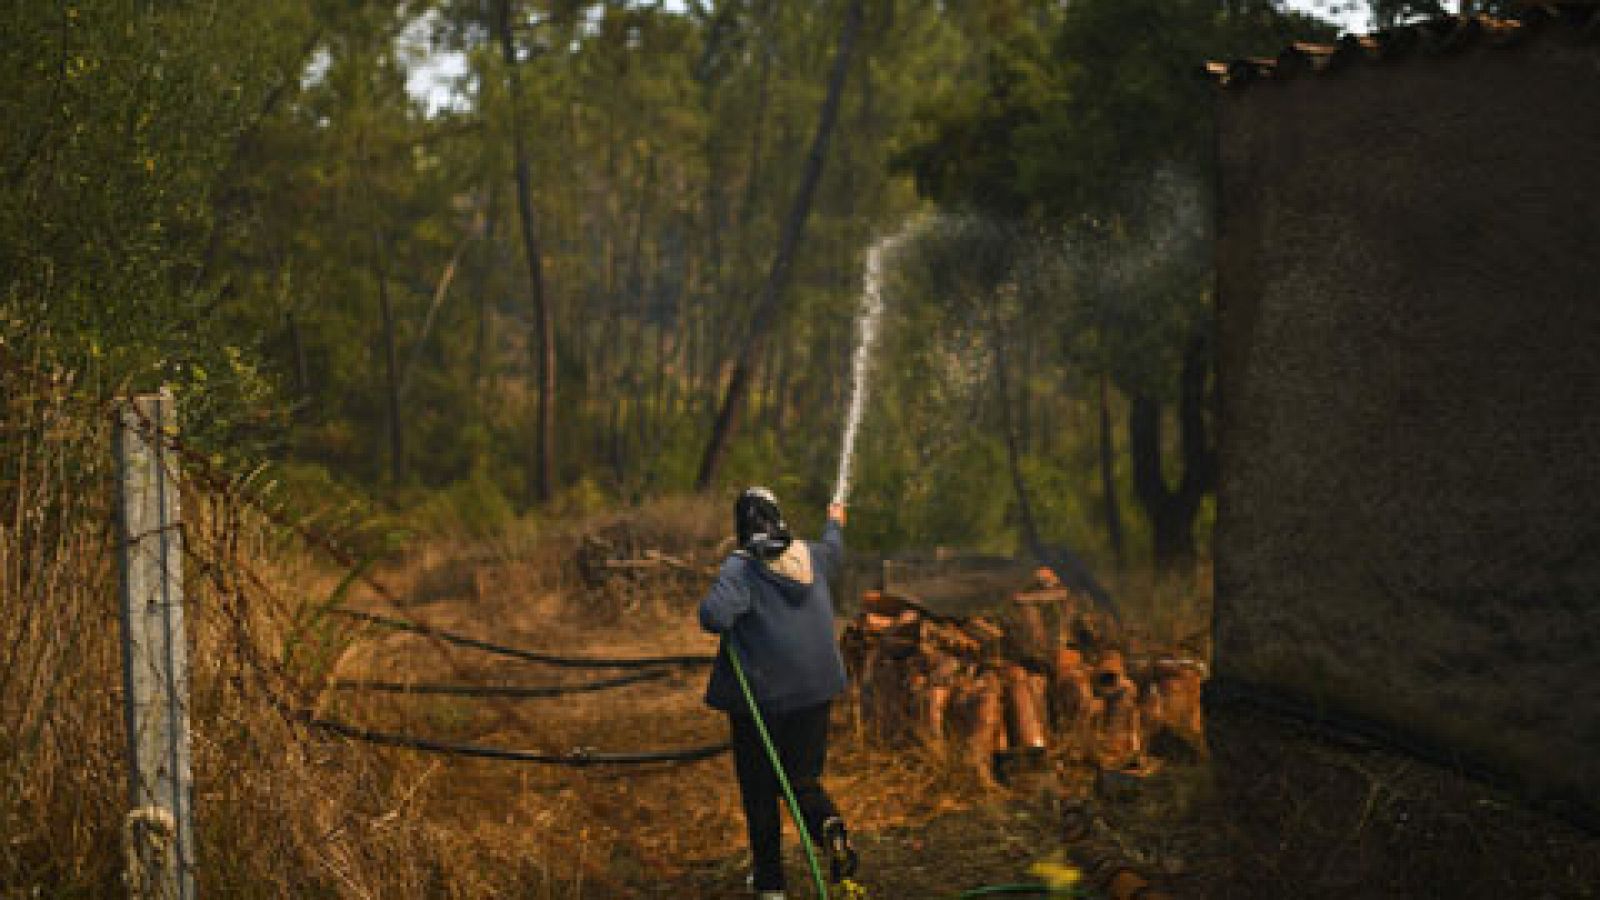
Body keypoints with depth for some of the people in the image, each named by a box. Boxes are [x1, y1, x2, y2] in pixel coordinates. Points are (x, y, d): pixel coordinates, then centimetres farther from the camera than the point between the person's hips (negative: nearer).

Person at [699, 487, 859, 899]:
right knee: (803, 777, 13)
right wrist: (834, 524, 50)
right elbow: (833, 551, 29)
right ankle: (829, 825, -19)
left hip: (761, 694, -4)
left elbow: (714, 616, -29)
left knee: (760, 790, 8)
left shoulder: (741, 567, -14)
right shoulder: (810, 555, 4)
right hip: (814, 691, 5)